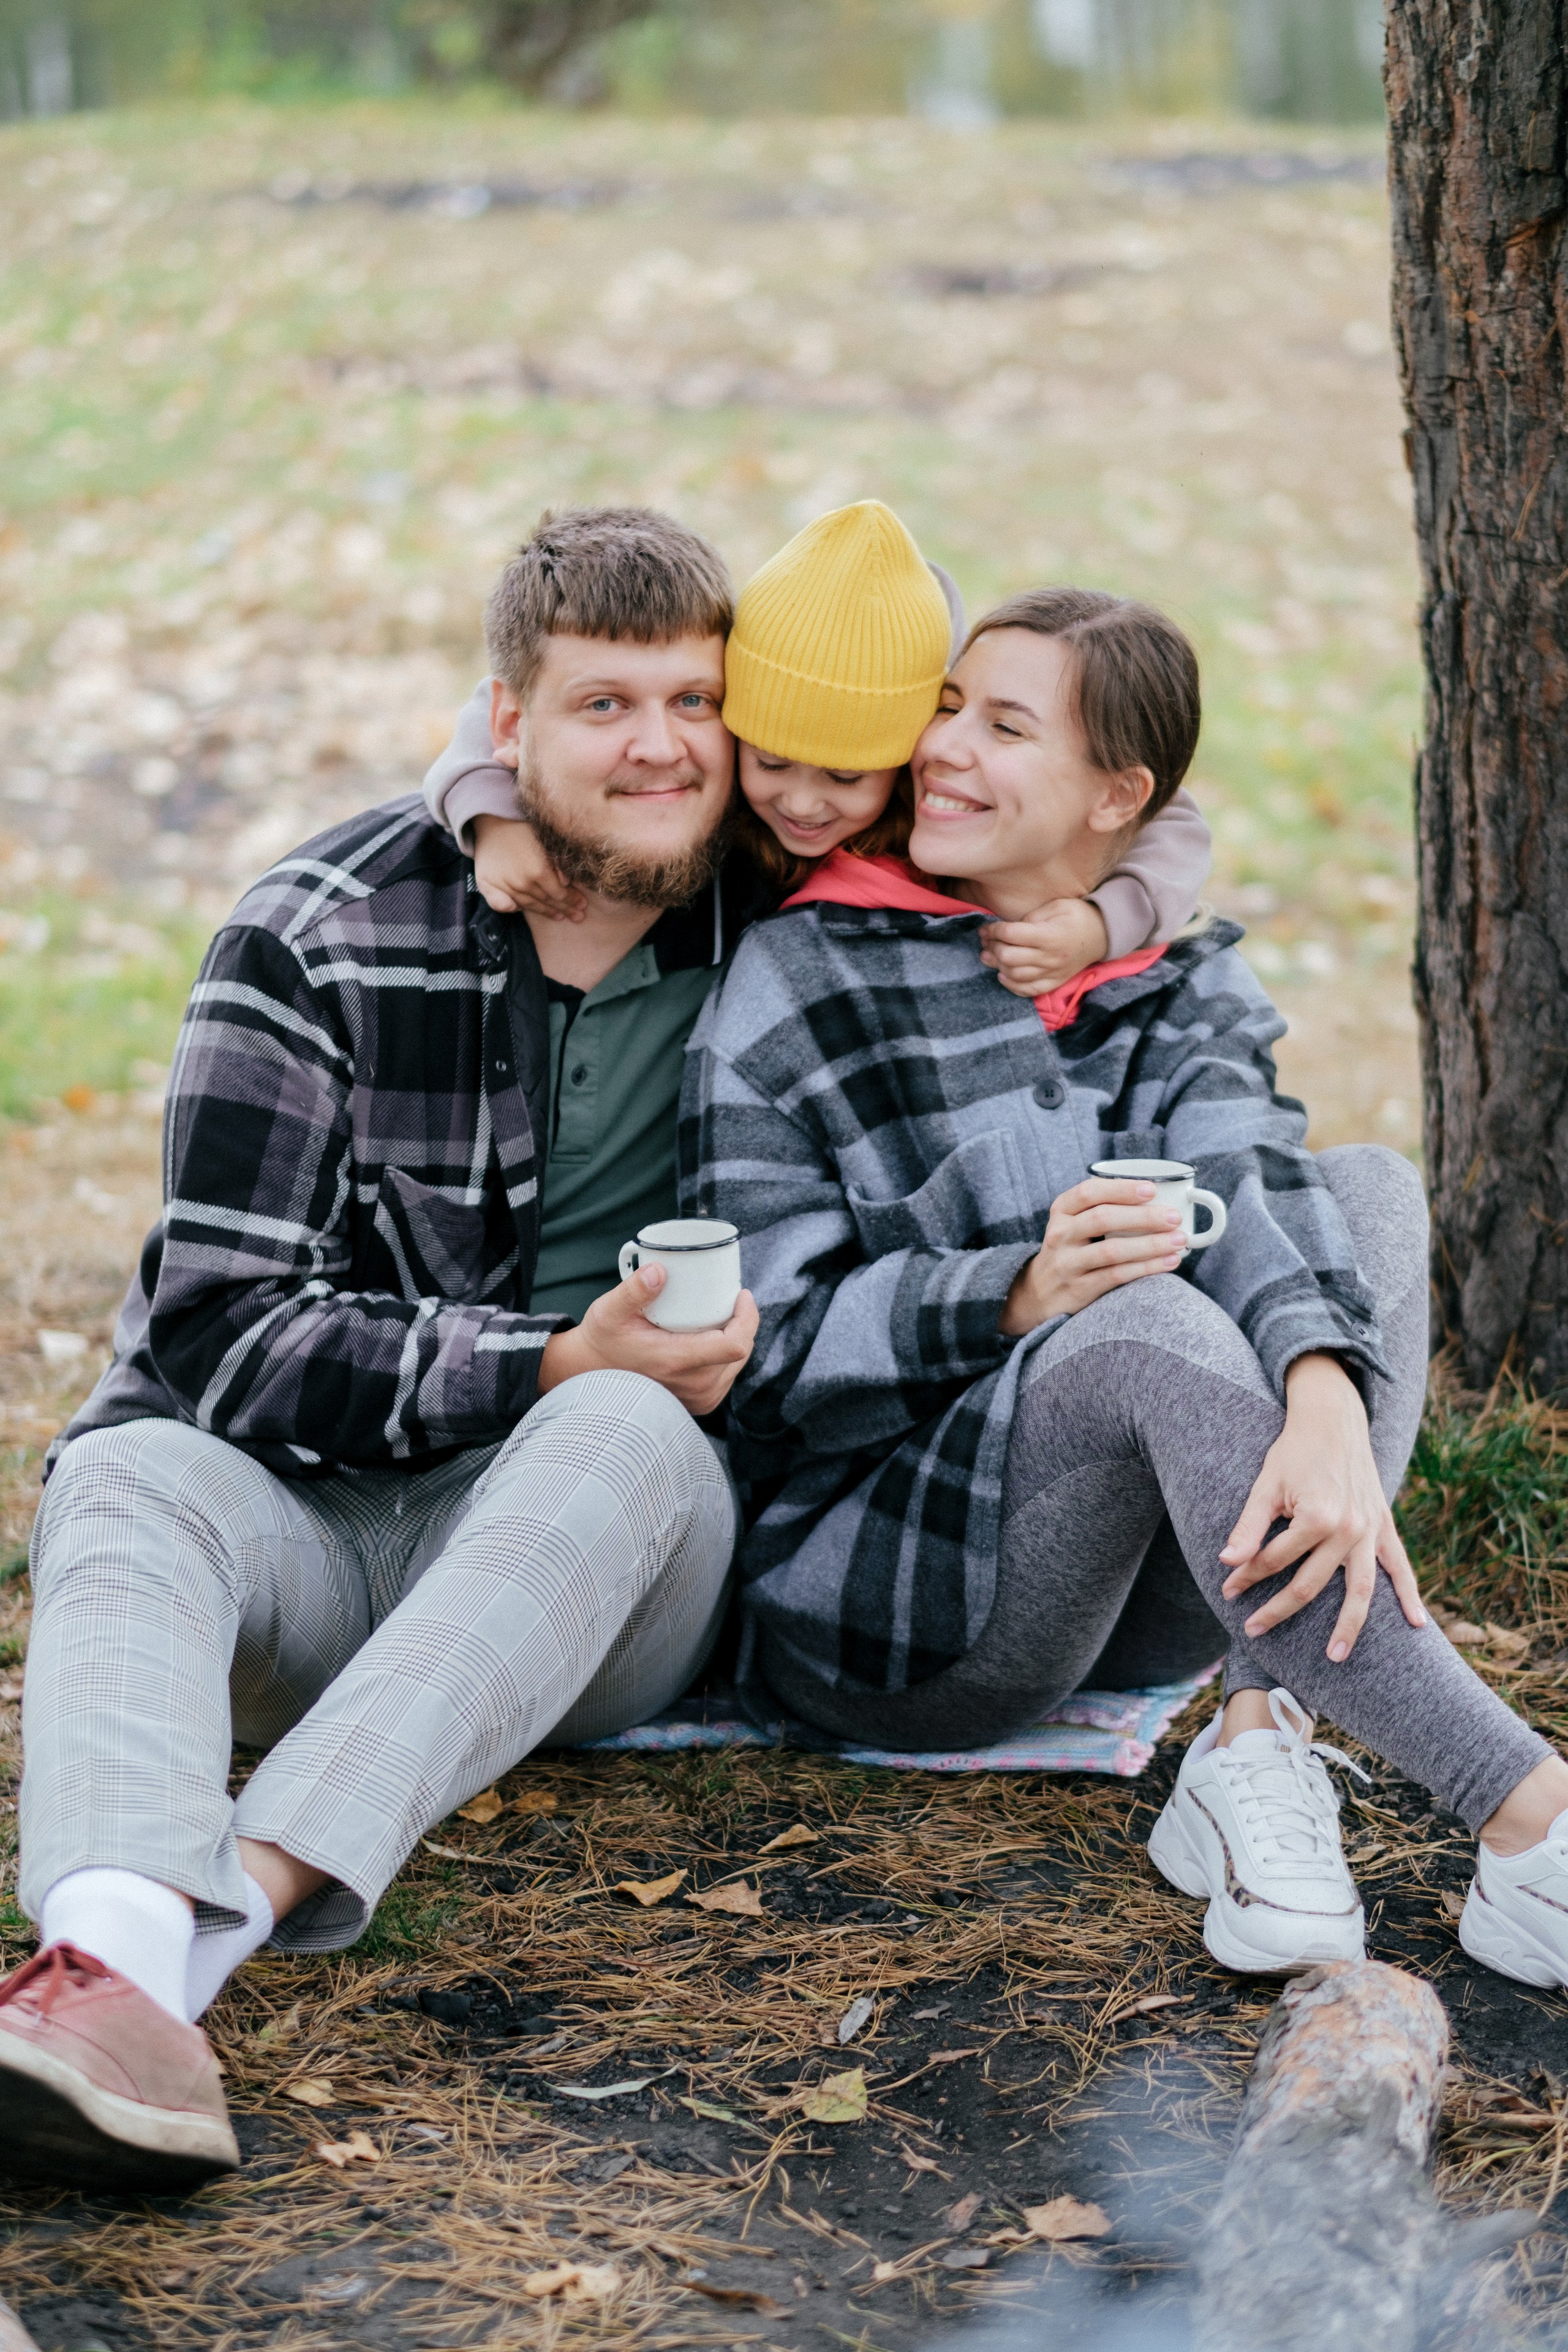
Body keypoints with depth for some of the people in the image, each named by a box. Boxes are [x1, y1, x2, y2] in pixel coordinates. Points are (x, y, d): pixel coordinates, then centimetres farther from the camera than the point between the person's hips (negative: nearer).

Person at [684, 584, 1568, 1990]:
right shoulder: (801, 986, -2)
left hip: (1136, 1594, 5)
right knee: (1150, 1321, -32)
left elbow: (1248, 1183, -13)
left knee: (1372, 1186, -11)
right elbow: (770, 1347, -10)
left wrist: (1328, 1399, -36)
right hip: (878, 1581, -4)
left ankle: (1260, 1741, -27)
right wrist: (1015, 1294, -30)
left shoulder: (1186, 987, 10)